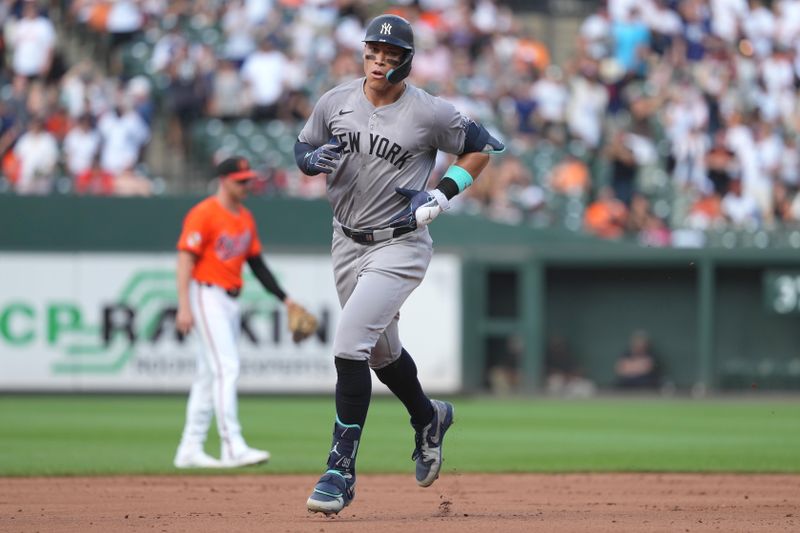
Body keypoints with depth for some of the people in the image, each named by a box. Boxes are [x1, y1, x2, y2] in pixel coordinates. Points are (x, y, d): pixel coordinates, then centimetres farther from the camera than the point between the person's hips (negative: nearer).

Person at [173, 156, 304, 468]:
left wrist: (284, 299, 13)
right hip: (207, 296, -9)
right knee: (226, 368, -16)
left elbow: (257, 264, 19)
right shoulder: (204, 214, -11)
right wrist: (184, 307, -23)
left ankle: (190, 450, 14)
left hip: (231, 300, 9)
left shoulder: (246, 219, 15)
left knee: (209, 375, 10)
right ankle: (233, 447, -20)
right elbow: (185, 259, -15)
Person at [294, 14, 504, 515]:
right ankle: (429, 418, 50)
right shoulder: (335, 102, -2)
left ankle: (341, 470, -13)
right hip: (347, 243, 6)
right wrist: (316, 159, -13)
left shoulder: (430, 113, -13)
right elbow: (302, 149, 11)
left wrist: (442, 194, -12)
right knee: (381, 350, 20)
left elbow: (484, 147, -1)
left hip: (400, 245, -6)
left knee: (349, 342, -19)